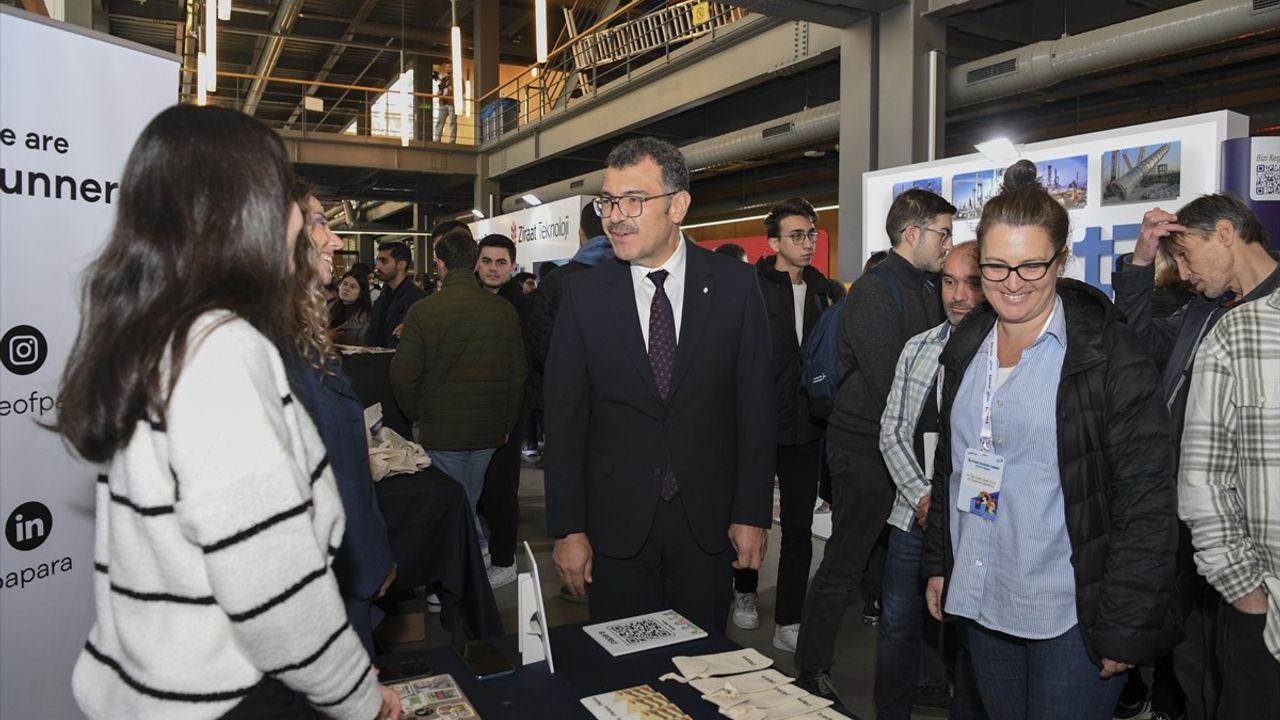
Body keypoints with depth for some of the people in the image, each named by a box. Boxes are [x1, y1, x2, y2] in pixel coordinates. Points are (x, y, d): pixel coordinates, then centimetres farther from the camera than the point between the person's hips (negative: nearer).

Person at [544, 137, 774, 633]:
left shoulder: (734, 284, -4)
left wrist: (752, 514, -4)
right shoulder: (584, 292, -2)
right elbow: (564, 415, -1)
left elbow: (756, 405, -2)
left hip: (708, 520, 0)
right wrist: (567, 528, -4)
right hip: (615, 522, 1)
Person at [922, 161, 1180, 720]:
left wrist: (1125, 625, -14)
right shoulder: (968, 347, 6)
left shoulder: (1110, 352, -12)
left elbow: (1147, 501, -12)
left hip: (1072, 614, -5)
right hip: (979, 601, 6)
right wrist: (938, 563, 12)